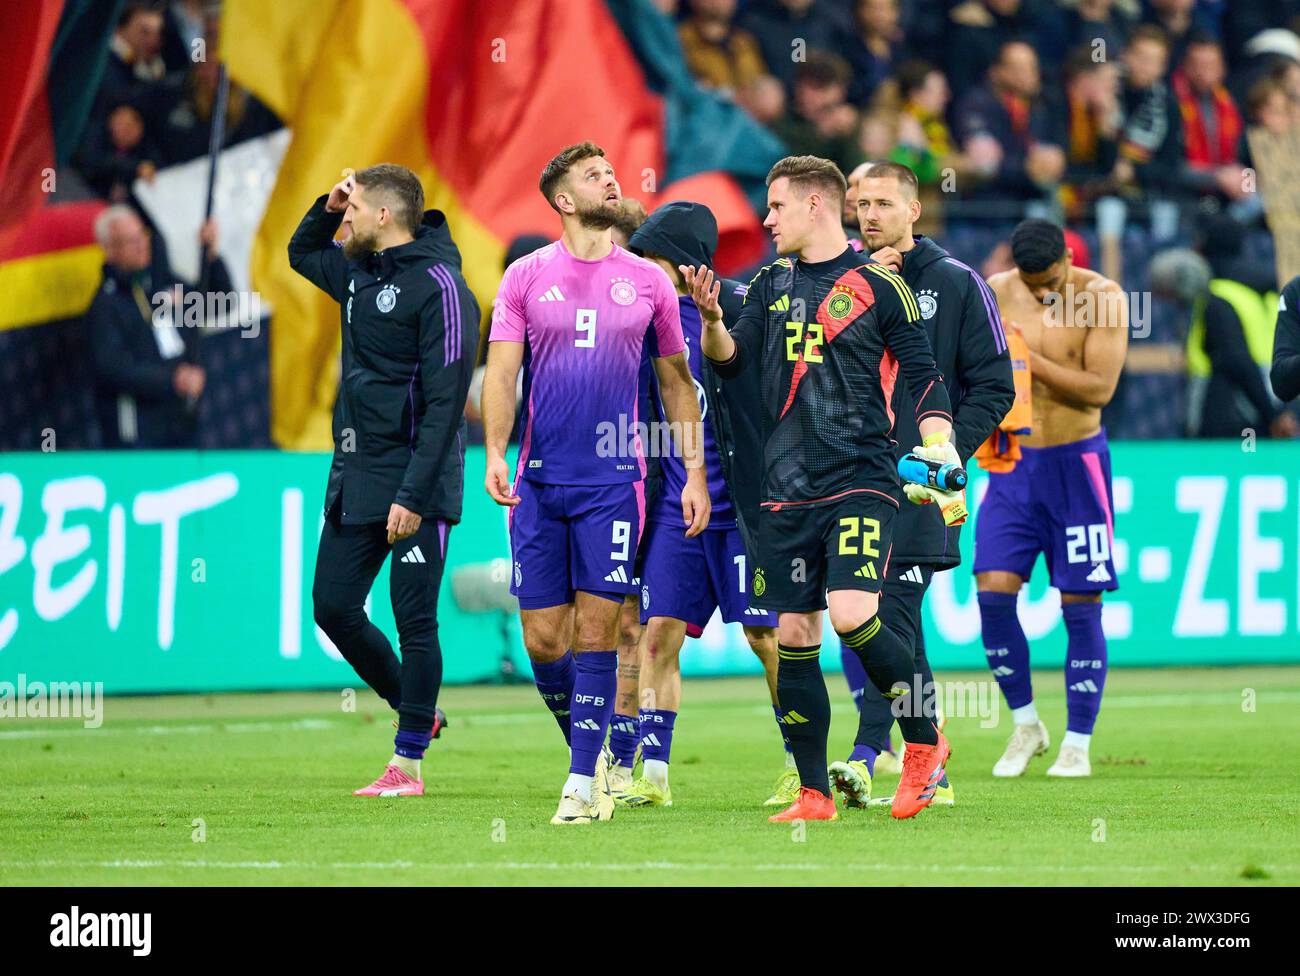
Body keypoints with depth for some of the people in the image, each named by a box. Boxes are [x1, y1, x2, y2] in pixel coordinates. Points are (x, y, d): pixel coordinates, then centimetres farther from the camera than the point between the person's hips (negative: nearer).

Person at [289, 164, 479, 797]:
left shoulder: (439, 287, -14)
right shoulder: (359, 273, 12)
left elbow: (445, 404, -18)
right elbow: (301, 253, 33)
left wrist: (413, 495, -23)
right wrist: (327, 203, 11)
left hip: (414, 485, -9)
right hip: (353, 479, 9)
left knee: (415, 621, -3)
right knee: (334, 608, 9)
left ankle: (408, 762, 2)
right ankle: (416, 711, 25)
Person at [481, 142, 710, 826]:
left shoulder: (648, 281, 7)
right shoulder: (527, 277, 4)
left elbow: (676, 383, 13)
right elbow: (501, 372, 0)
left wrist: (695, 473, 8)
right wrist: (495, 455, -14)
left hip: (614, 481, 0)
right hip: (540, 483, 0)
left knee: (596, 633, -6)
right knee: (542, 640, 0)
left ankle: (583, 782, -2)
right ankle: (591, 749, 23)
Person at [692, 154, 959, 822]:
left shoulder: (878, 286, -2)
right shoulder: (772, 284, 13)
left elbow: (923, 378, -1)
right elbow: (731, 359, 6)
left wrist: (941, 456, -14)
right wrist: (711, 319, -14)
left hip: (861, 484, -5)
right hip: (787, 491, 5)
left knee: (852, 616, -21)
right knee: (793, 639, 4)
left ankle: (924, 741, 1)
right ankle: (814, 796, 12)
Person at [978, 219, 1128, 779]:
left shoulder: (1101, 297, -9)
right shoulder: (995, 294, -1)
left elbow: (1100, 387, -16)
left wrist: (1030, 359, -20)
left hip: (1076, 463, -3)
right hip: (1012, 463, 3)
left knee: (1080, 605, -1)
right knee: (993, 592, -8)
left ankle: (1077, 744, 7)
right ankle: (1025, 724, 9)